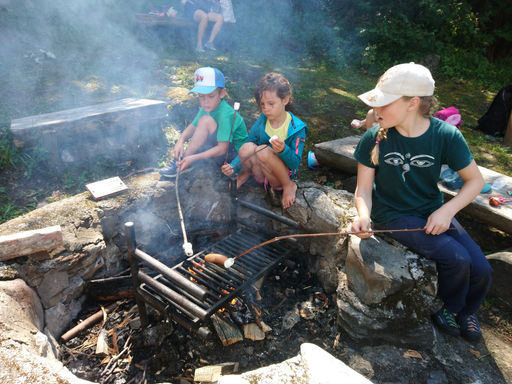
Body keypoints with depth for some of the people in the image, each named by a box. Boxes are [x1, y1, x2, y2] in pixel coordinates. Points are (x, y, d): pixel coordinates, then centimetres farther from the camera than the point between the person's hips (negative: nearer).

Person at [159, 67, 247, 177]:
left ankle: (183, 161, -17)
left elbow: (222, 149, -30)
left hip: (235, 152, -9)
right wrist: (181, 140, -19)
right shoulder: (206, 108, -3)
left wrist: (193, 158, -31)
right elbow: (192, 127, 2)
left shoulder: (225, 115, -28)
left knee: (206, 120, -26)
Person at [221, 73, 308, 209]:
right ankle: (245, 174, 6)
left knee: (263, 151, -33)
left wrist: (283, 150, -39)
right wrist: (233, 167, -15)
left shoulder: (297, 128, -14)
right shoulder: (261, 123, -3)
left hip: (281, 175, -3)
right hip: (260, 172, 3)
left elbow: (295, 163, -18)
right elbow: (245, 152, 3)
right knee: (247, 148, -28)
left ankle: (288, 185, -10)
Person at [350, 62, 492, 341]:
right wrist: (364, 215, -29)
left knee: (481, 270, -9)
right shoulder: (374, 139, -14)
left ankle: (466, 310, 28)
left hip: (433, 212, 3)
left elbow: (475, 180, -3)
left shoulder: (446, 136, -13)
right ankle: (448, 307, 13)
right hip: (393, 215, -2)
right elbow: (364, 188, -9)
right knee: (457, 259, -22)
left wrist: (446, 211, -17)